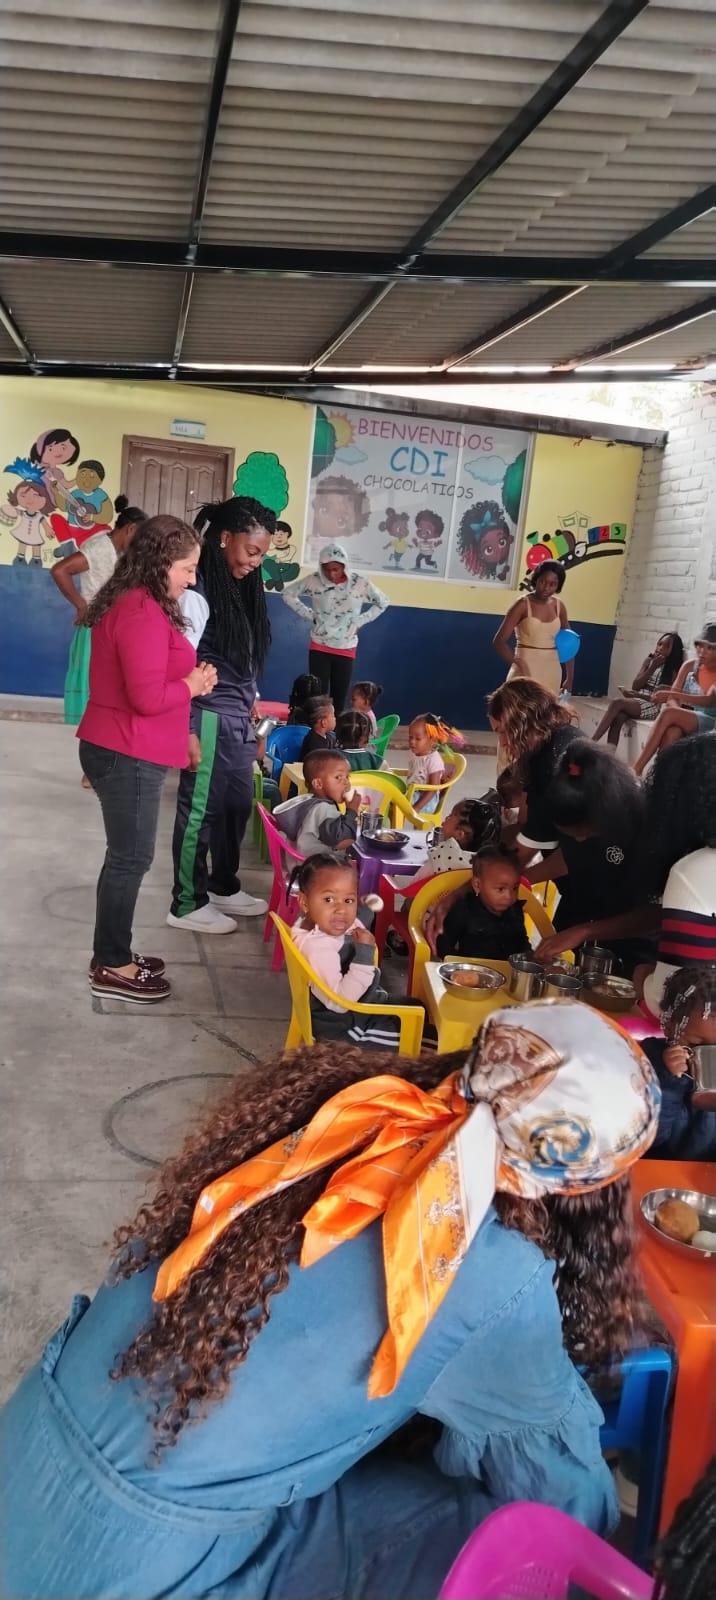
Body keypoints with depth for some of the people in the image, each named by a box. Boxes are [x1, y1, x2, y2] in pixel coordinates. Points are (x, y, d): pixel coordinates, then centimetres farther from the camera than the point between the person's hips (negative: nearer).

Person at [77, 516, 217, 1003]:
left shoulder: (128, 603, 14)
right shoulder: (144, 614, -20)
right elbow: (147, 697, -25)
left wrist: (188, 677, 7)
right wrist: (191, 686, -9)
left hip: (114, 749, 10)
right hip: (130, 756, -10)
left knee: (127, 855, 17)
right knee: (131, 858, 0)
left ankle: (114, 953, 27)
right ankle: (110, 967, 11)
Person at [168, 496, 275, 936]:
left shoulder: (242, 588, 9)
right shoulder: (199, 594, -16)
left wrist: (252, 710, 16)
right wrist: (187, 732, -18)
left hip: (240, 720, 9)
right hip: (210, 720, -8)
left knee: (238, 805, 18)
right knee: (200, 810, 3)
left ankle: (224, 887, 36)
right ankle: (188, 905, 16)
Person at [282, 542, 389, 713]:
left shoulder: (360, 584, -11)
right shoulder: (314, 580, -11)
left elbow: (382, 602, 4)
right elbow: (288, 594, 2)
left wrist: (360, 621, -2)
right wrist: (309, 614, -3)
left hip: (346, 650, 1)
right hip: (319, 648, -1)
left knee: (339, 698, 5)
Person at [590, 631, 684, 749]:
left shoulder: (674, 671, -1)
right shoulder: (649, 661, 14)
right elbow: (635, 686, 6)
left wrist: (637, 695, -15)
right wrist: (653, 668, -3)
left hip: (654, 707, -4)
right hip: (637, 701, 4)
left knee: (616, 703, -30)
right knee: (618, 717, -32)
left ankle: (591, 742, -35)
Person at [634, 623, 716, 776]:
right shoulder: (689, 666, 10)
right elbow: (673, 696, 5)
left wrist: (672, 695, -34)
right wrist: (677, 711, -21)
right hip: (684, 718, 4)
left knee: (669, 714, -32)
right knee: (671, 732, -35)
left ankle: (636, 770, -36)